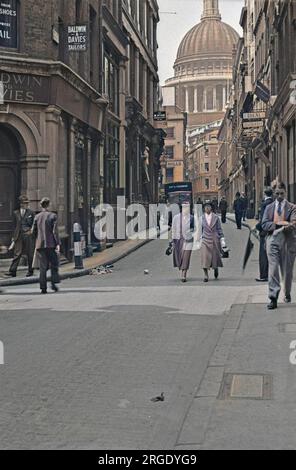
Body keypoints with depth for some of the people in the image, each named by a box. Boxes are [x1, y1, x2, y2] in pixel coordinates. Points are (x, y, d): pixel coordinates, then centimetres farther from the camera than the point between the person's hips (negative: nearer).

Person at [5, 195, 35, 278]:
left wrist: (31, 231, -10)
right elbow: (15, 225, 13)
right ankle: (12, 272, -8)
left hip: (28, 236, -1)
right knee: (17, 254, -4)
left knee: (30, 254, 5)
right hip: (19, 236, 1)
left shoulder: (31, 213, 3)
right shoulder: (16, 213, 9)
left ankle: (30, 271, 17)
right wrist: (14, 237, 11)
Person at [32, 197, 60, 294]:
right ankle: (54, 283, -2)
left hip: (40, 244, 3)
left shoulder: (37, 217, 6)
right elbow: (55, 231, -10)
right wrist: (57, 243, -9)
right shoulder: (53, 216, -5)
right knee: (54, 265, 10)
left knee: (42, 267, 5)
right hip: (51, 244, -3)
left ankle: (43, 287, 1)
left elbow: (33, 231, 8)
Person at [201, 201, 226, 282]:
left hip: (214, 240, 0)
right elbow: (201, 229, 11)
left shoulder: (216, 217, -1)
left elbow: (219, 229, 3)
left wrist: (222, 239, 0)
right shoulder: (202, 218, 2)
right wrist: (200, 238, 13)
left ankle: (216, 269, 40)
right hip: (205, 240, 0)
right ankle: (206, 276, -6)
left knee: (215, 256, 9)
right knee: (205, 258, -10)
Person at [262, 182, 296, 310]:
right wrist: (277, 225, -15)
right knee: (273, 269, -10)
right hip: (273, 240, 1)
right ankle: (273, 298, -12)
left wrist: (281, 224, -30)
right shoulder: (269, 208, 12)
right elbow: (264, 224, 3)